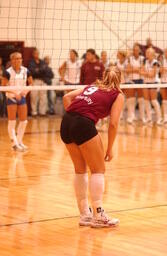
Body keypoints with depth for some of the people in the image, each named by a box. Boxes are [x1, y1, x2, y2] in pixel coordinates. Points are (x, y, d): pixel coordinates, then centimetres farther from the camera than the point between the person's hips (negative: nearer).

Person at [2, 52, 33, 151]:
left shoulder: (25, 71, 0)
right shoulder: (8, 72, -12)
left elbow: (31, 83, 8)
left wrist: (26, 91, -11)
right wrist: (14, 92, -22)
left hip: (22, 97, 5)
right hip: (11, 98, -5)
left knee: (24, 121, 5)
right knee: (12, 121, -2)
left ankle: (20, 141, 19)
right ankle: (14, 143, 2)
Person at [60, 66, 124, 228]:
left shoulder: (92, 87, 28)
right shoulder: (117, 95, 13)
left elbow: (67, 97, 17)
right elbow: (113, 124, 2)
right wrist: (109, 149, 9)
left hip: (66, 123, 6)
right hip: (84, 124, -6)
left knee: (80, 170, 17)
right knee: (98, 170, 6)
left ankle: (84, 215, 21)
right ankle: (98, 216, 1)